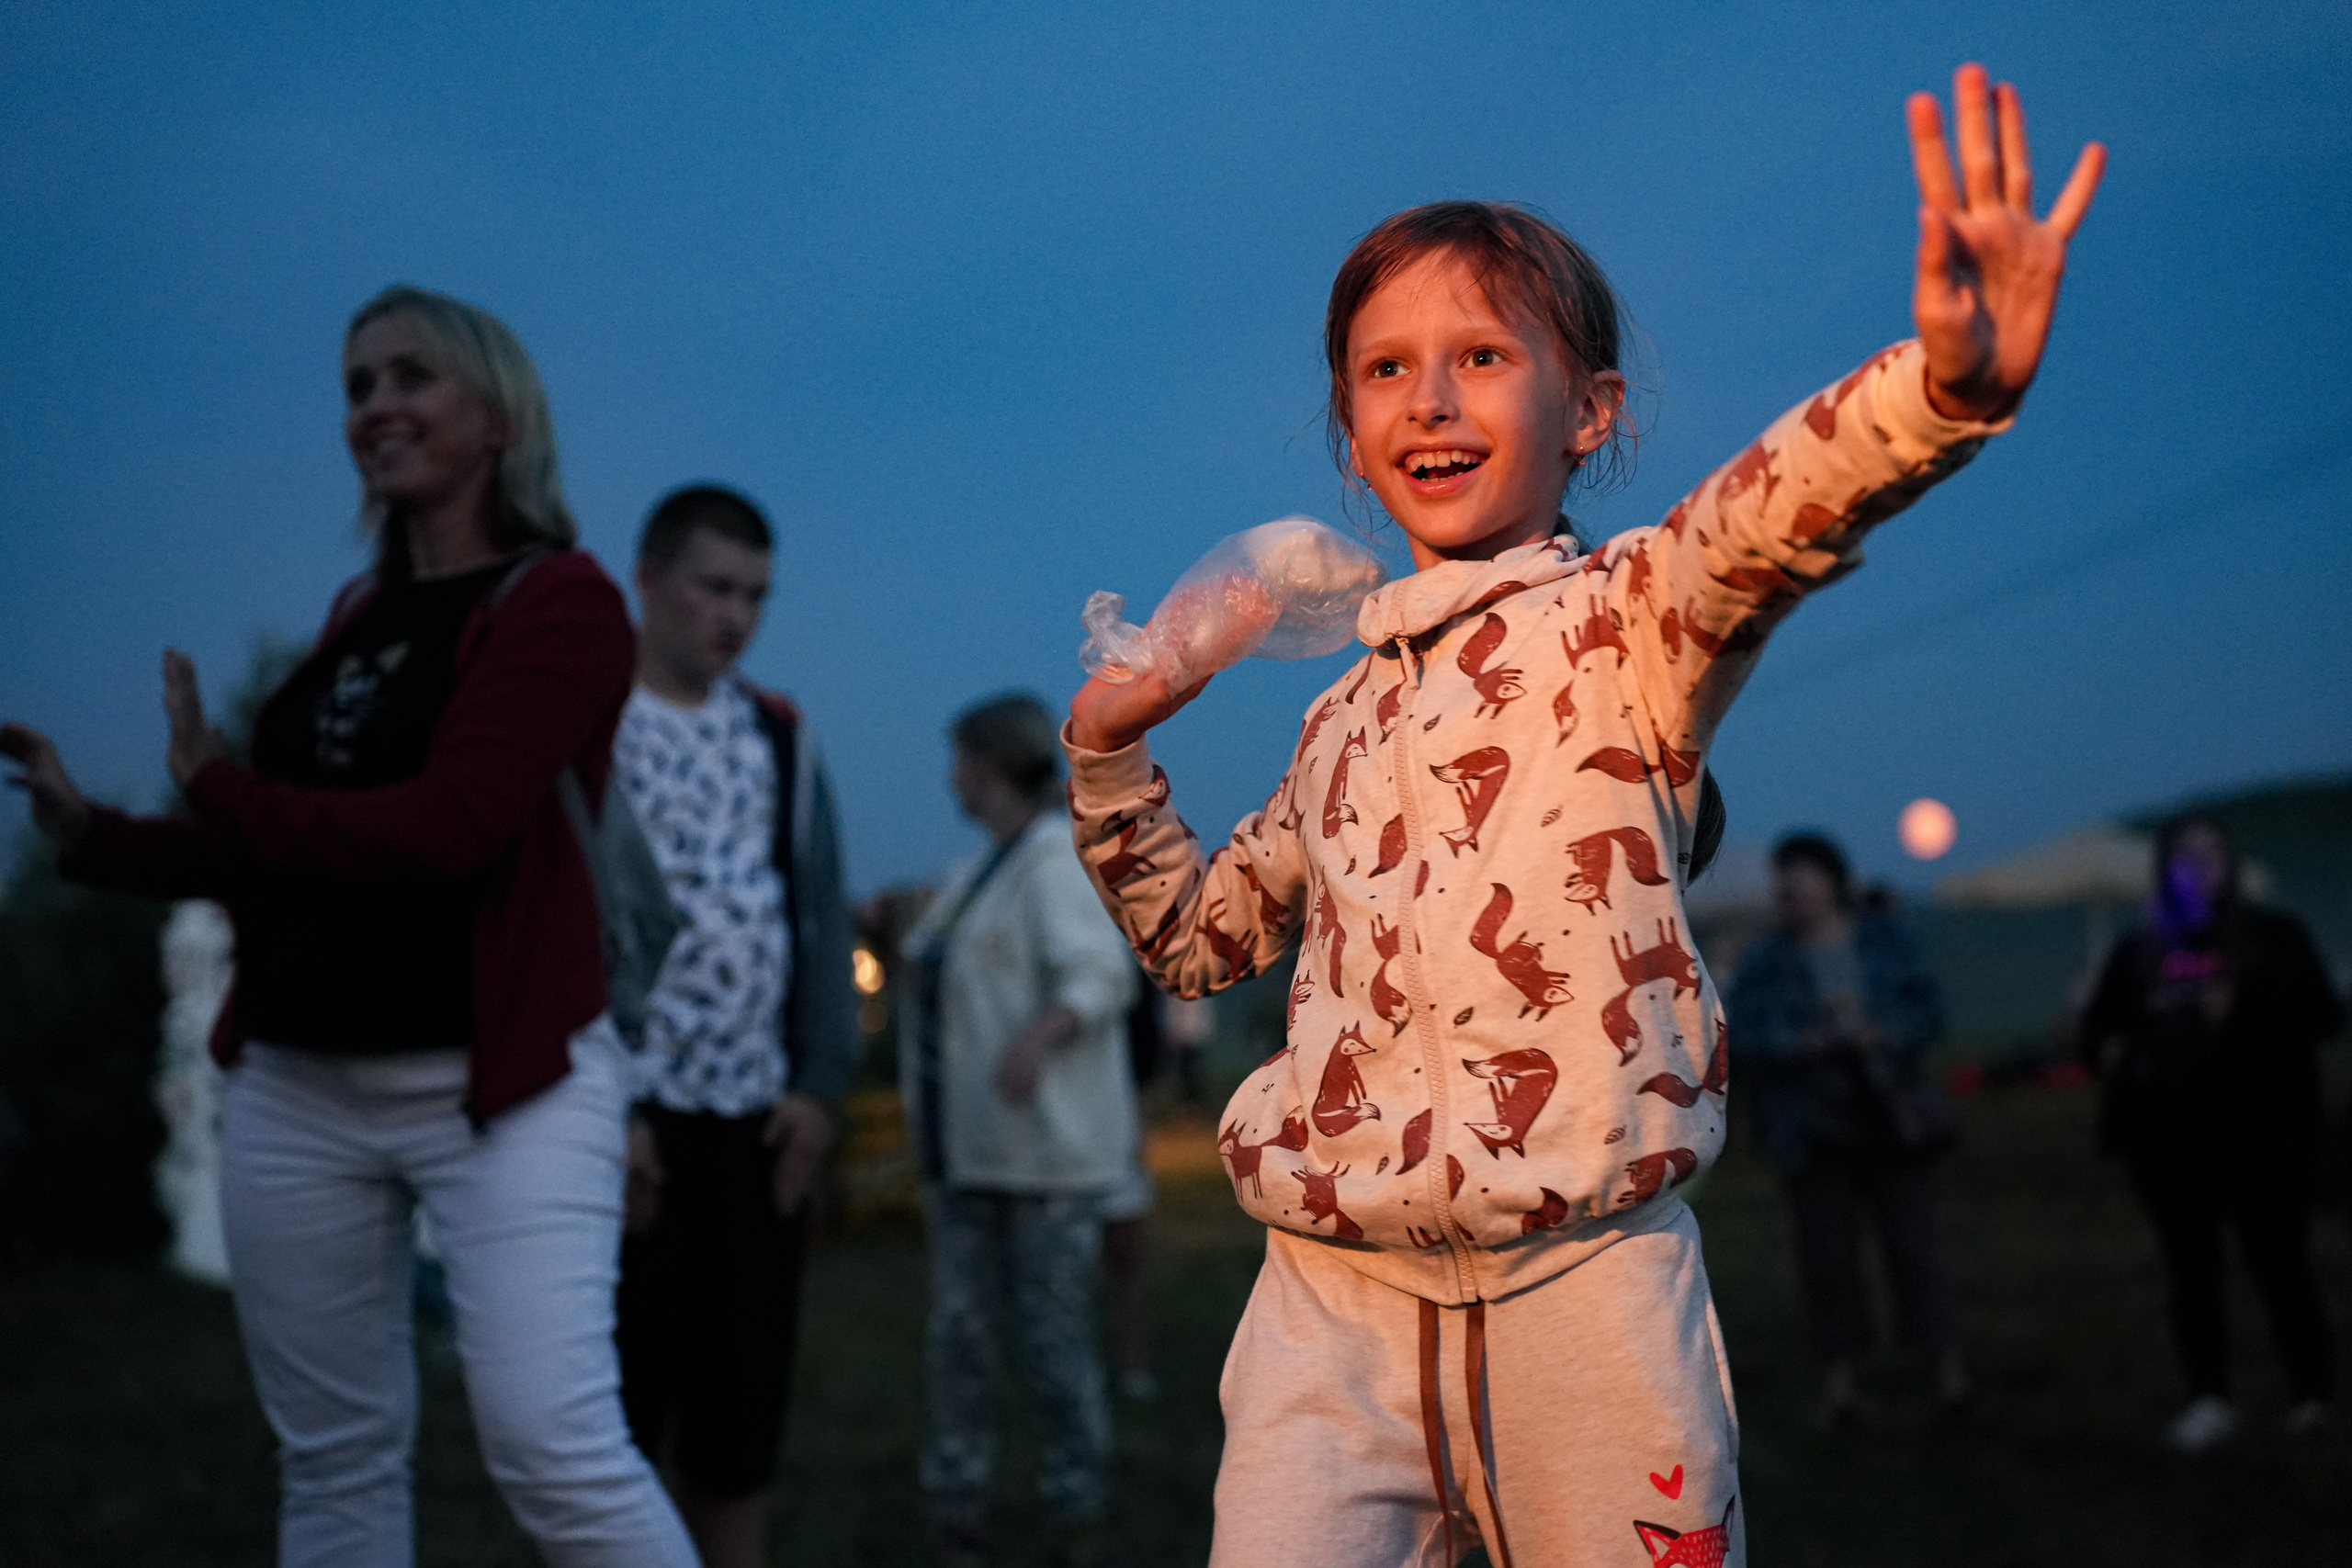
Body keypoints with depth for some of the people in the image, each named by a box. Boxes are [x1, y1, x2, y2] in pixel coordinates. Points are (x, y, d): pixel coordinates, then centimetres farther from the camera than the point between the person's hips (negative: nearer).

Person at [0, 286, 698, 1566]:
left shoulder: (556, 600, -7)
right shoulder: (358, 613, 13)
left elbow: (448, 827, -19)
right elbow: (288, 851, 17)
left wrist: (221, 791, -7)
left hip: (499, 1084, -7)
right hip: (296, 1088, 7)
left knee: (554, 1446, -17)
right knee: (334, 1461, 11)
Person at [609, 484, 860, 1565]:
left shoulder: (778, 737, 14)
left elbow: (820, 917, 13)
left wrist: (822, 1083, 2)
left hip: (759, 1119, 5)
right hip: (624, 1119, -4)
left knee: (743, 1408, 8)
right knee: (619, 1406, 0)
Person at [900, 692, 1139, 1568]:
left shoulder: (1060, 856, -10)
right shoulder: (981, 870, 17)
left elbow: (1099, 978, -21)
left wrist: (1039, 1038, -40)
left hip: (1048, 1147, -8)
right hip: (971, 1149, 8)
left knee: (1055, 1339, -4)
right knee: (959, 1336, 3)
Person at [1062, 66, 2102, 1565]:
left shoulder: (1616, 624, 1)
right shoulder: (1348, 713, 18)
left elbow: (1760, 522, -24)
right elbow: (1200, 934, 33)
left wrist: (1944, 380, -44)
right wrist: (1112, 755, 20)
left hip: (1579, 1285, -4)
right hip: (1334, 1291, 5)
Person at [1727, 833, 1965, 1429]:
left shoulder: (1884, 939, 4)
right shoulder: (1764, 960, 2)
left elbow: (1928, 1008, -1)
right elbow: (1741, 1036, -7)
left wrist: (1877, 1033, -18)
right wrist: (1806, 1041, -22)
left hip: (1892, 1117, 0)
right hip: (1815, 1127, 0)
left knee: (1916, 1241, -1)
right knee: (1826, 1253, -1)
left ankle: (1949, 1368, 4)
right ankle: (1839, 1375, 7)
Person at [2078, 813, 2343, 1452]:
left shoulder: (2274, 936, 2)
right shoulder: (2139, 951, 9)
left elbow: (2322, 1015, -4)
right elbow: (2099, 1021, 18)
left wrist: (2242, 1010, -17)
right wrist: (2109, 1049, -5)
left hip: (2259, 1135, -3)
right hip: (2171, 1139, 3)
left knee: (2277, 1260, -3)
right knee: (2190, 1269, 6)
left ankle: (2312, 1392, 12)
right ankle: (2208, 1397, 14)